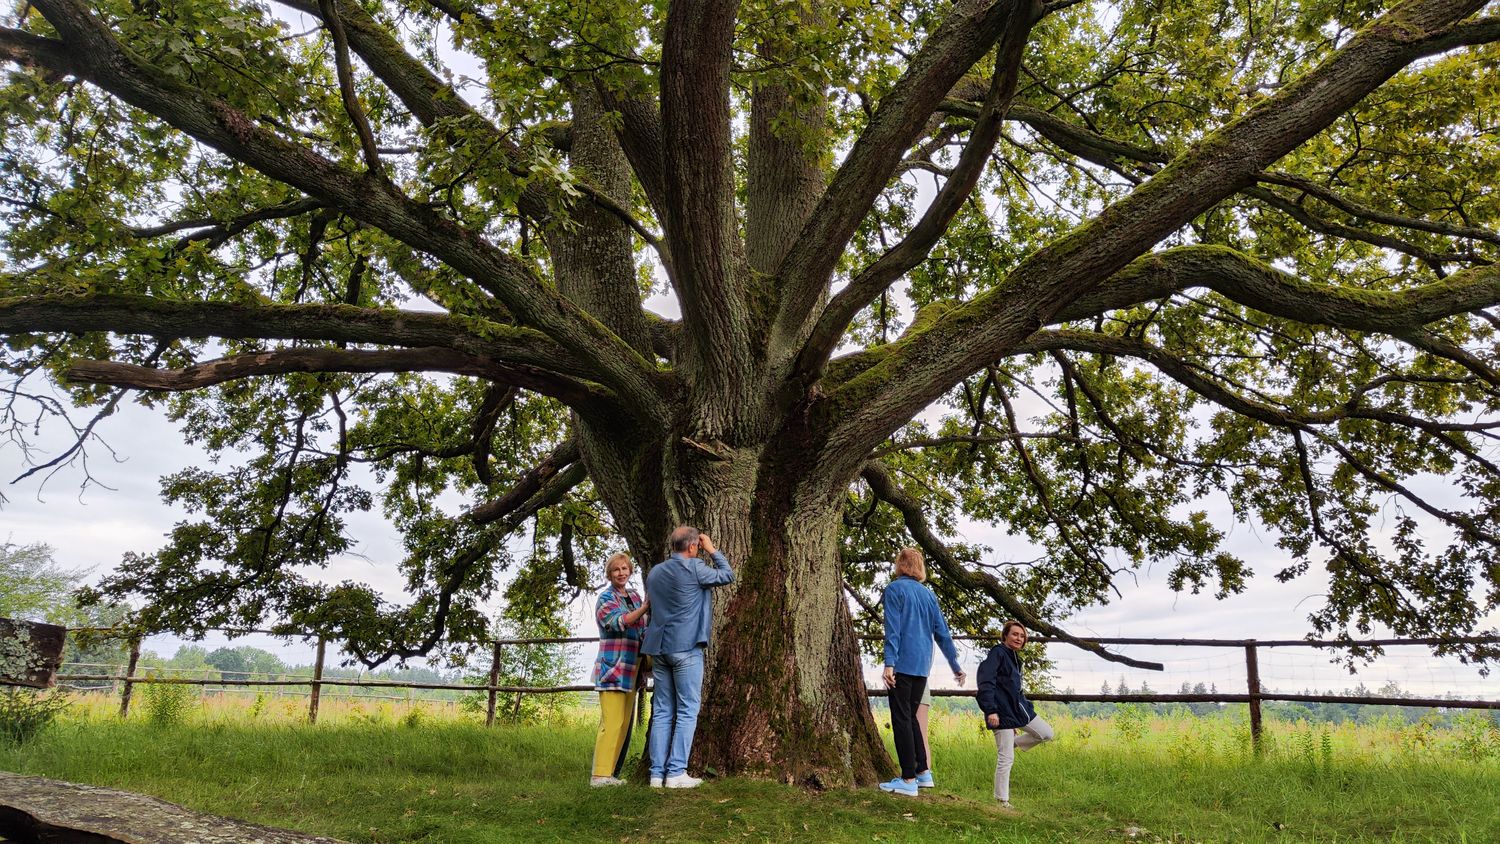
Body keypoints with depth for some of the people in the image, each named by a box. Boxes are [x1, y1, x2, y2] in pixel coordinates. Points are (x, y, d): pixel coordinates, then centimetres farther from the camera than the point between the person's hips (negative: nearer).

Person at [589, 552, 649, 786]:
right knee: (612, 723, -12)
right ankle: (601, 775, -9)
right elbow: (619, 622, -20)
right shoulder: (606, 598, -4)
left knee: (625, 723, 7)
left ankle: (611, 772, 13)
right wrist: (646, 606, -29)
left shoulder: (635, 596, 16)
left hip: (631, 670, 7)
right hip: (613, 668, -7)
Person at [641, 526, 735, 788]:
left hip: (659, 648, 7)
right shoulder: (693, 568, -9)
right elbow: (728, 575, 3)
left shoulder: (654, 572, 12)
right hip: (685, 647, -6)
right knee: (687, 711, -1)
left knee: (662, 712, 8)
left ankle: (657, 773, 7)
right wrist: (712, 551, 11)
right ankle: (676, 772, -3)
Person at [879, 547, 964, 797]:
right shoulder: (929, 594, 15)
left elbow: (893, 628, -14)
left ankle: (908, 780, -4)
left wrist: (889, 663, -18)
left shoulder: (895, 589, -4)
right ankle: (923, 770, 18)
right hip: (922, 666, 6)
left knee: (901, 719, -3)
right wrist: (956, 666, 21)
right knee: (910, 717, 18)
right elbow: (942, 632, 16)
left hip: (902, 664, -6)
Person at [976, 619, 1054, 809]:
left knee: (1047, 733, 9)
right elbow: (986, 683, -20)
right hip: (1002, 712, -9)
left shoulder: (1014, 658, 17)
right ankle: (1002, 801, 6)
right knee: (1006, 759, -6)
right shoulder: (997, 653, -11)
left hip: (1018, 708, 9)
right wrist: (991, 711, -28)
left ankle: (1011, 744, 18)